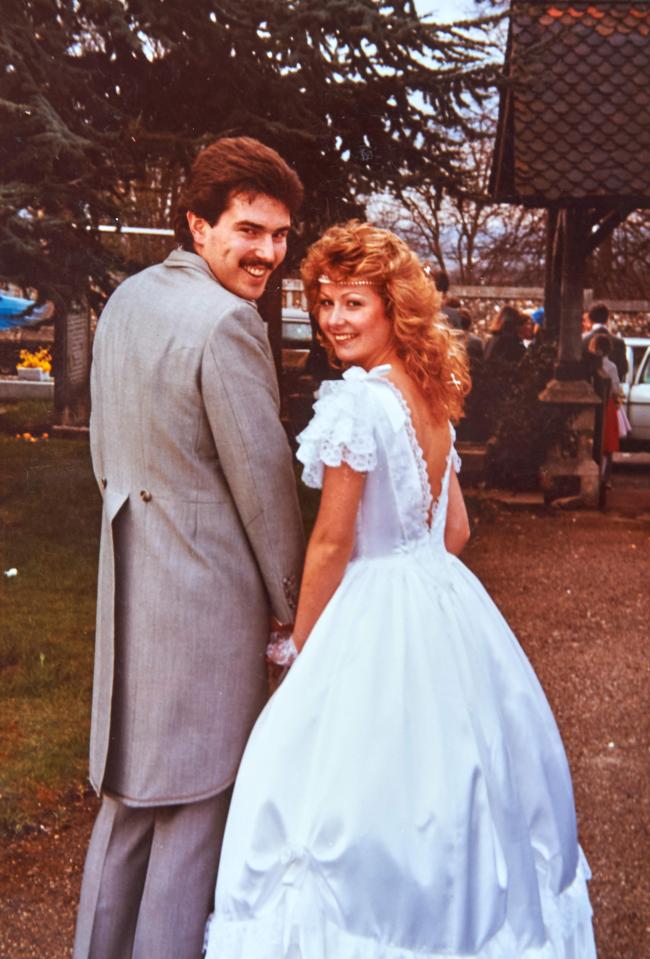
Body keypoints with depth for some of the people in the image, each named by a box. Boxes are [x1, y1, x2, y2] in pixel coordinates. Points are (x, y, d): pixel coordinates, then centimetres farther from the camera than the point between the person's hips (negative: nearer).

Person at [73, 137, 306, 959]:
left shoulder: (125, 299, 7)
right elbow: (262, 480, -16)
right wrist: (288, 600, -4)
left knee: (133, 776, 22)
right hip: (208, 584, -8)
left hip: (131, 577, 9)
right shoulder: (226, 322, -20)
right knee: (198, 794, 7)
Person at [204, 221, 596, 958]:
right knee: (448, 783, 21)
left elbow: (331, 544, -15)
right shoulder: (431, 396, 8)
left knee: (362, 802, 4)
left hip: (376, 621, -9)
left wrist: (299, 648, -4)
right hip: (447, 604, 9)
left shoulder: (356, 401, -18)